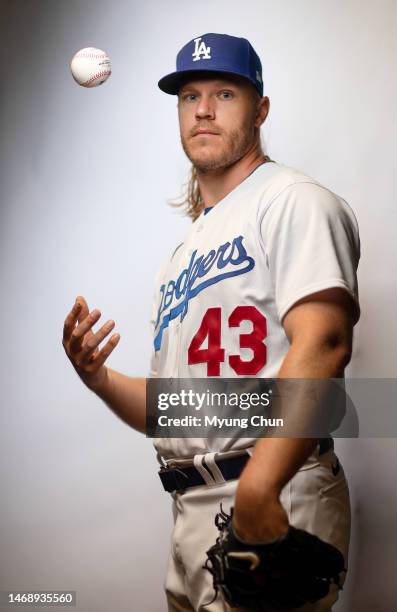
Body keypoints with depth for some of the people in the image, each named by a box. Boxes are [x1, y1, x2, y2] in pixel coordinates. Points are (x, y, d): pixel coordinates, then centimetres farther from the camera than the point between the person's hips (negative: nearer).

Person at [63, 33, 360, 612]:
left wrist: (257, 491, -32)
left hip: (275, 505, -8)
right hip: (192, 515, 8)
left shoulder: (292, 200, -4)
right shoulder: (183, 254, 22)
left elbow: (322, 343, -21)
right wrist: (101, 380, 3)